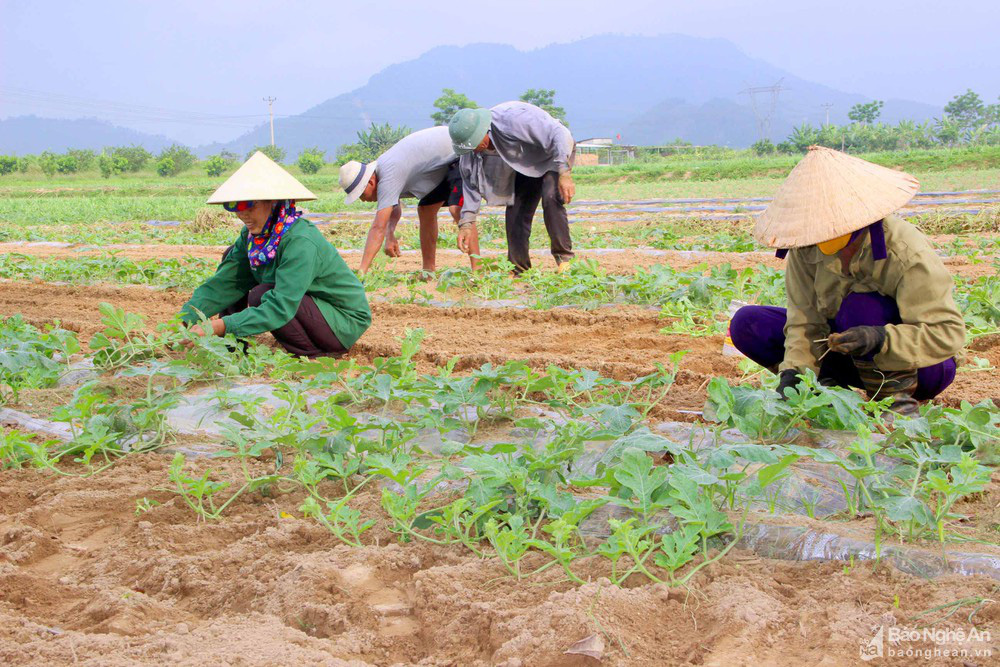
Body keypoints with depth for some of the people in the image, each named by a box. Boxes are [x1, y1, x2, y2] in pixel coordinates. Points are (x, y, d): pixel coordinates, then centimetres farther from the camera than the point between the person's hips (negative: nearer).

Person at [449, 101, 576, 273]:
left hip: (555, 155, -6)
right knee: (515, 211, -4)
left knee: (551, 198, -28)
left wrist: (565, 174, -40)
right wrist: (466, 223, -14)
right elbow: (471, 184, -6)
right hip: (526, 166, 7)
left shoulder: (513, 118, -38)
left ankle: (564, 256, -18)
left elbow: (560, 134, -35)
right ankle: (518, 270, 4)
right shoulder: (471, 151, -16)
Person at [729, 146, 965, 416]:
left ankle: (899, 393, -16)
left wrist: (881, 339, -45)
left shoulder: (905, 253, -28)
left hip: (922, 366, -4)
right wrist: (794, 369, -29)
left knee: (860, 306, -36)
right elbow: (805, 319, -12)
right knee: (746, 324, -10)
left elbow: (949, 332, -30)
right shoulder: (808, 246, -15)